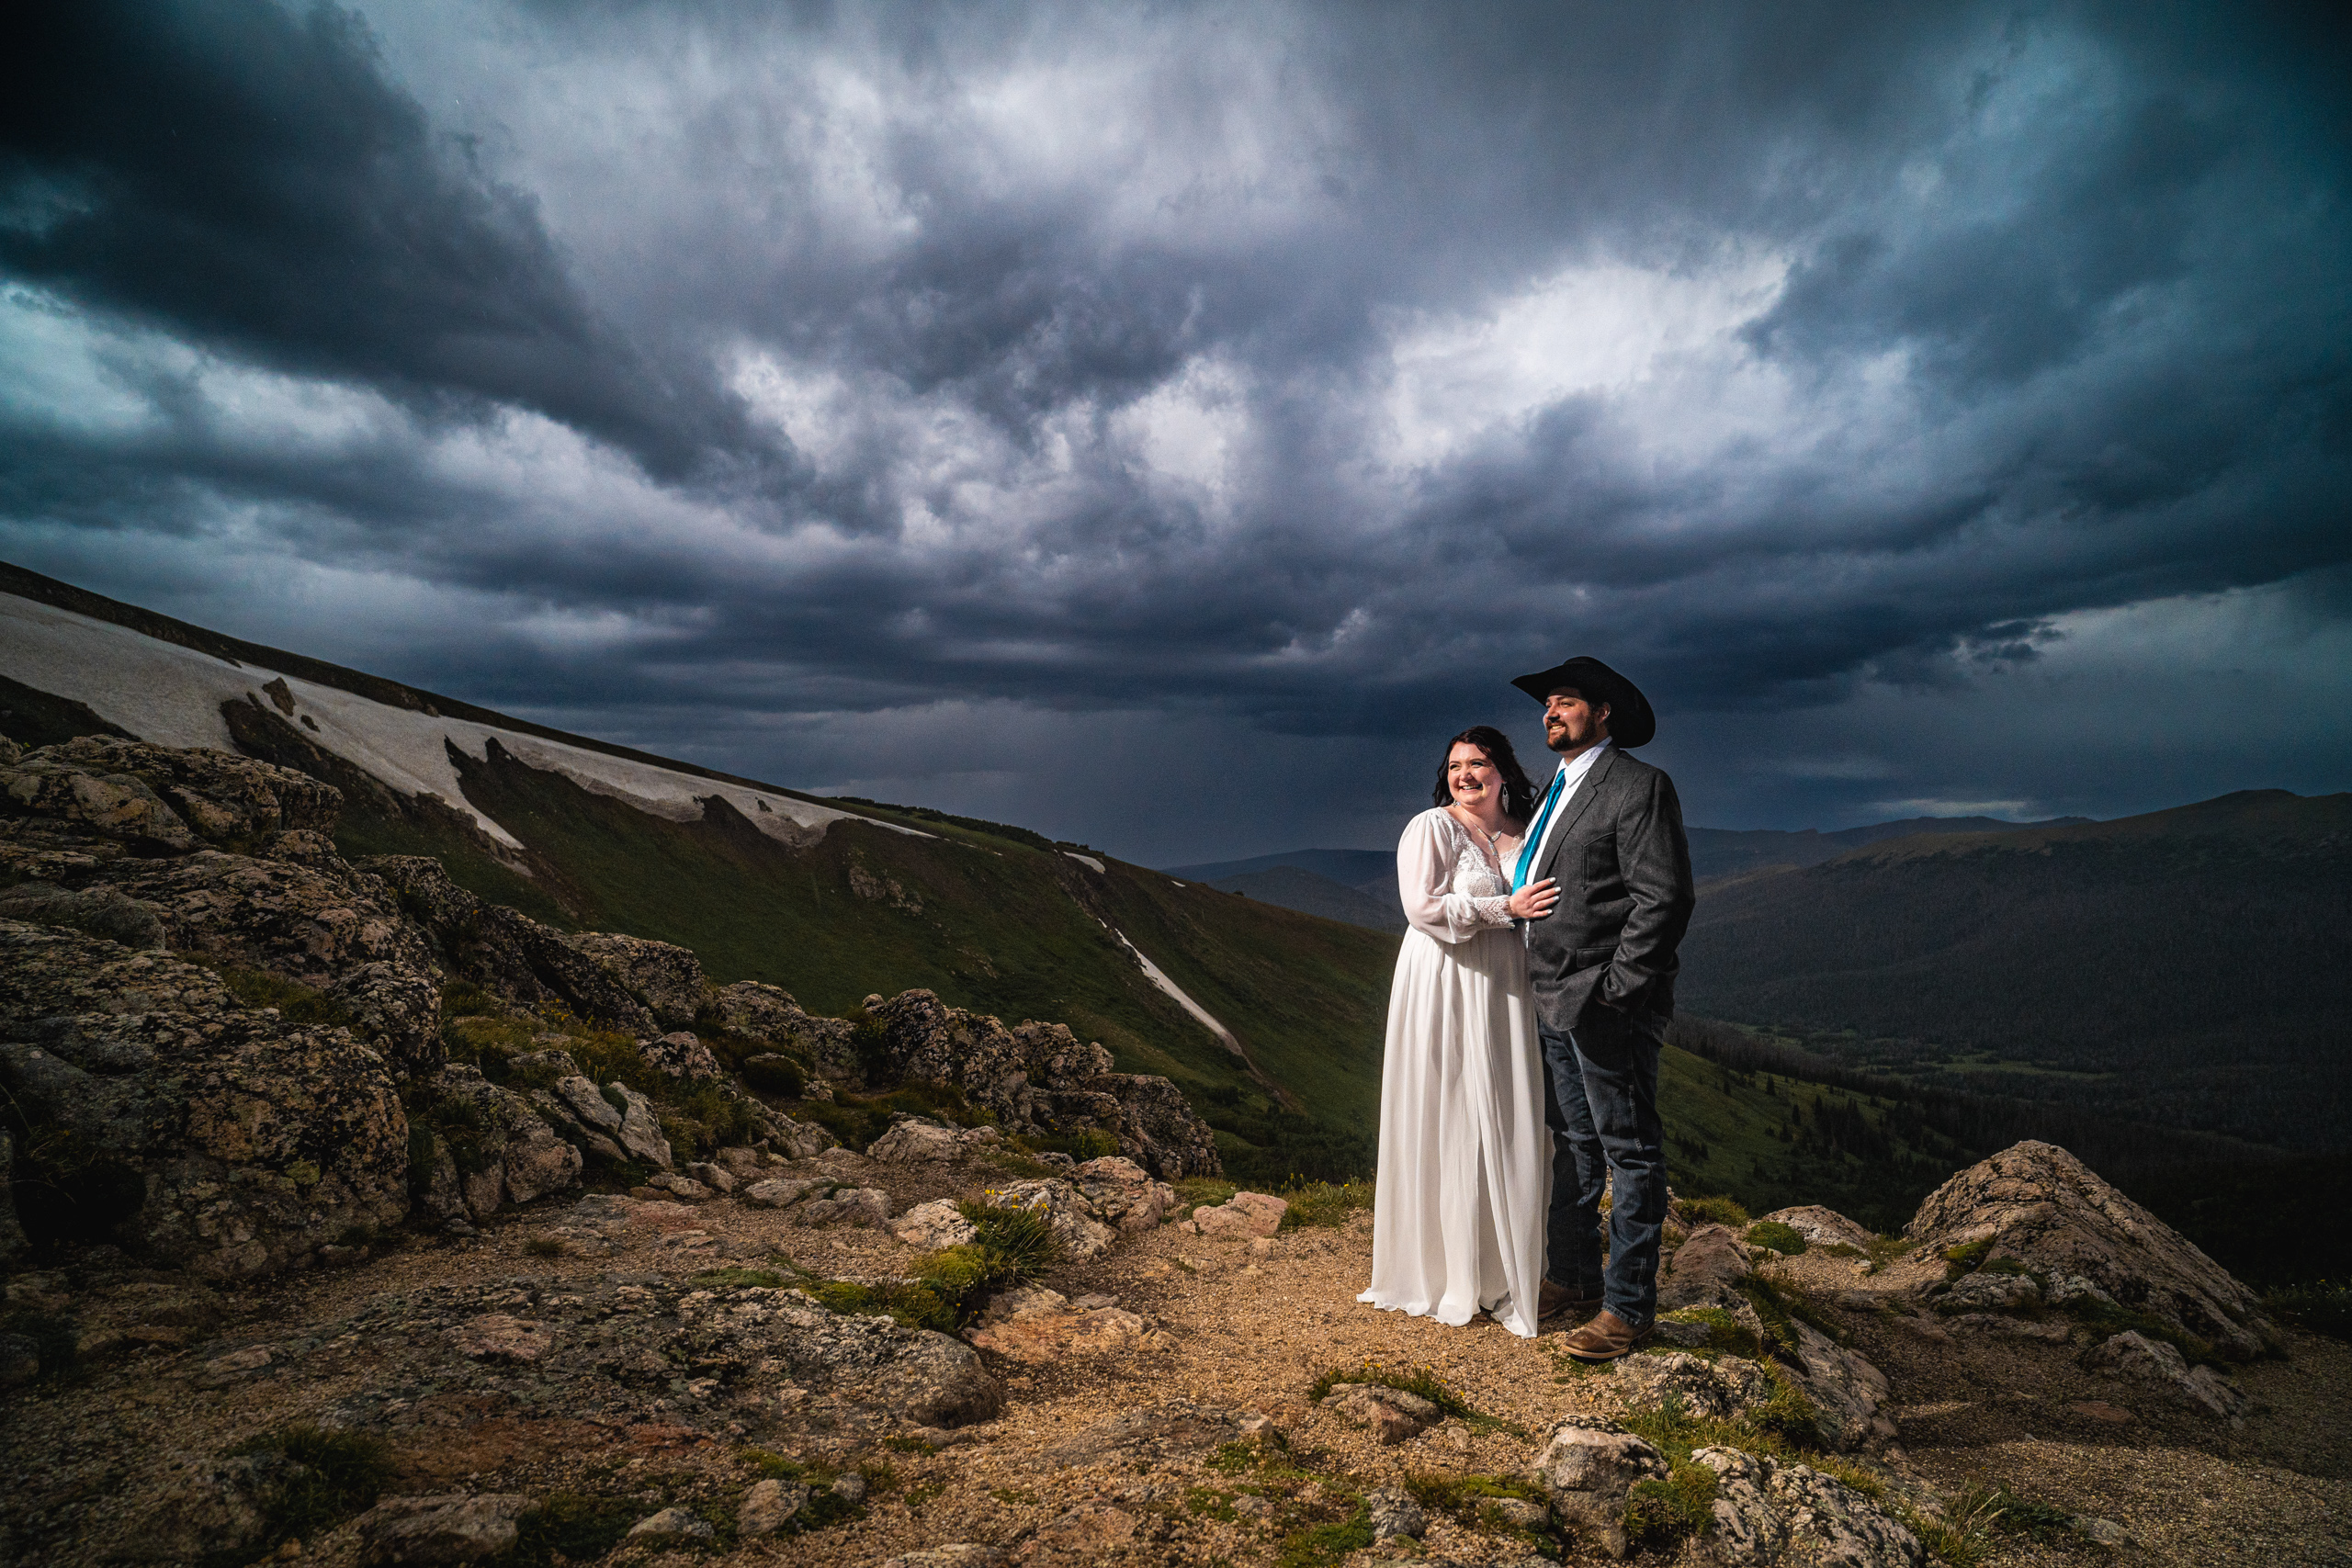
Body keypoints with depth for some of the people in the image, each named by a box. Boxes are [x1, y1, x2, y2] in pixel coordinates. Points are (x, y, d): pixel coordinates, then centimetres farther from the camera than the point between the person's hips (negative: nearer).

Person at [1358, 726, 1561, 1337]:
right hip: (1443, 991, -5)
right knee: (1443, 1125, 0)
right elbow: (1423, 906, -16)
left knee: (1505, 1128, 6)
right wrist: (1505, 909, -16)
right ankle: (1440, 1271, 12)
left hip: (1505, 993, 5)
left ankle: (1500, 1271, 18)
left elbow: (1543, 909, 20)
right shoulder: (1430, 828, -5)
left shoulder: (1525, 833, 12)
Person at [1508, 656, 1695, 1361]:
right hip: (1553, 1002, 9)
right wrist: (1548, 986, 12)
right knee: (1572, 1143, 18)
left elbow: (1664, 899, -17)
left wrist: (1612, 990, -18)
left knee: (1630, 1151, 2)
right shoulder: (1559, 790, 16)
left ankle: (1628, 1305, 11)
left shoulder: (1638, 786, -10)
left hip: (1606, 1007, -9)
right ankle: (1572, 1276, 31)